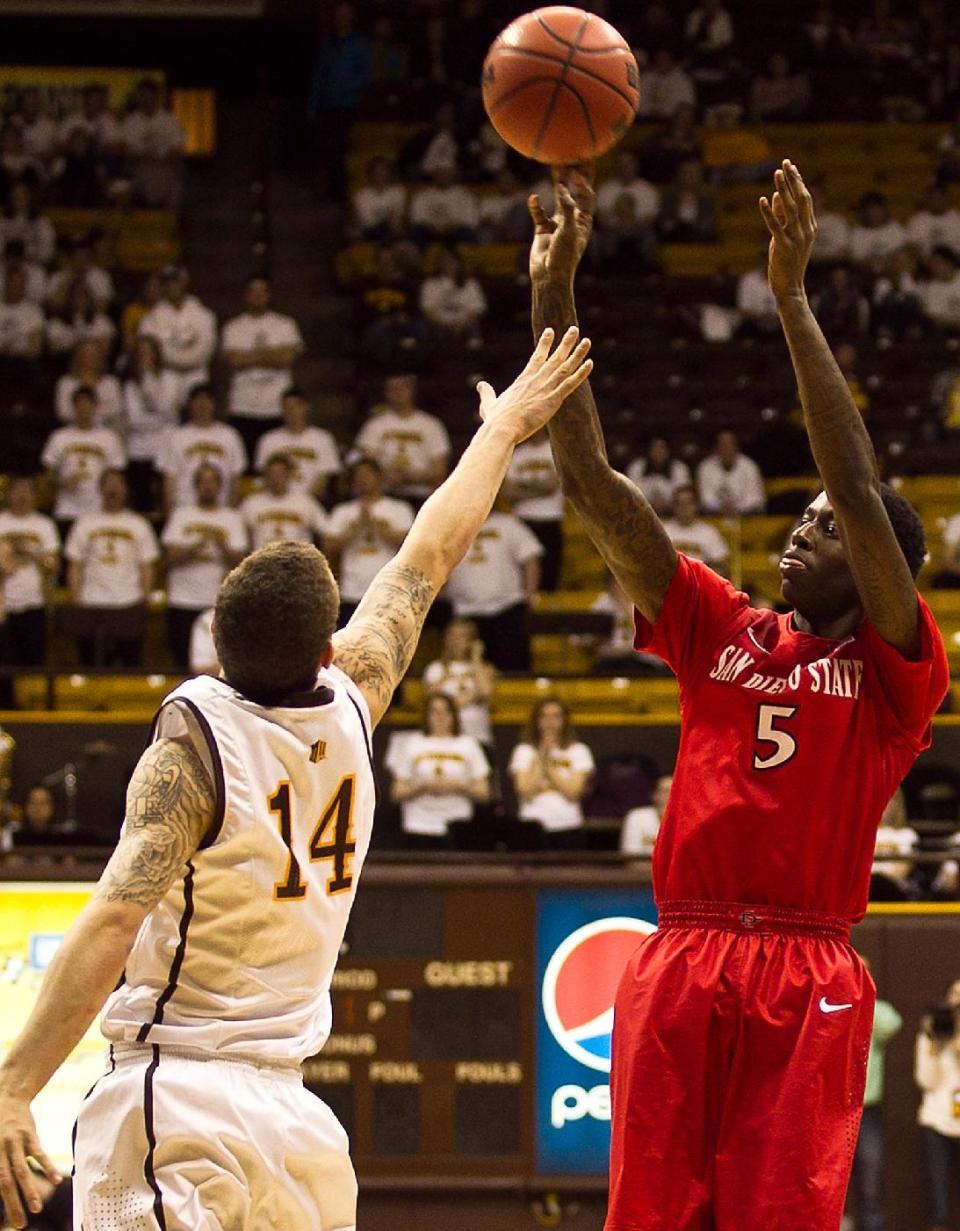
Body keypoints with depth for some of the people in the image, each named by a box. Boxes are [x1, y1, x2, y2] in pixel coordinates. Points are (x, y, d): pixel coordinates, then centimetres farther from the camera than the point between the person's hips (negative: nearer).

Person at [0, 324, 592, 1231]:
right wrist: (505, 428, 36)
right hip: (283, 1104, 6)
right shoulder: (349, 709, 5)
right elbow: (428, 560, 21)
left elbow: (114, 919, -19)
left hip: (170, 1091, -6)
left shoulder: (191, 743, -9)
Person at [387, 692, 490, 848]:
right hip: (420, 828, 0)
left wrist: (457, 787, -8)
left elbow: (483, 793, 8)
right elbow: (397, 793, 5)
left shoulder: (468, 744, 12)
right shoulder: (411, 743, 10)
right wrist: (423, 787, -11)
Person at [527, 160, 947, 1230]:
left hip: (805, 985, -4)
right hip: (678, 968, 4)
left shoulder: (895, 669, 5)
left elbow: (861, 497, -9)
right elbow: (591, 485, 11)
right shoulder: (719, 631, 16)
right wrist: (553, 294, 4)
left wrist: (793, 302, -12)